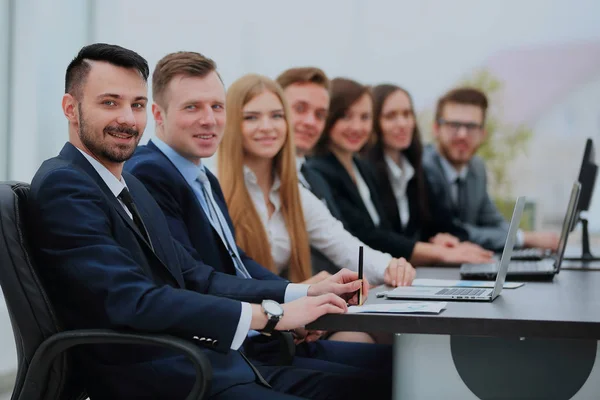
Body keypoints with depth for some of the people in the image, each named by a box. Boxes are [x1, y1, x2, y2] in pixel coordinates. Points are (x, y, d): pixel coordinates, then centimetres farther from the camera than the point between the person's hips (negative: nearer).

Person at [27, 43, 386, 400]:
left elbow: (196, 277, 12)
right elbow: (132, 302, -22)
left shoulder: (131, 186, 18)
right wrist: (269, 314, -21)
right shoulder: (62, 186, -11)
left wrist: (306, 292, 0)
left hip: (218, 366, 9)